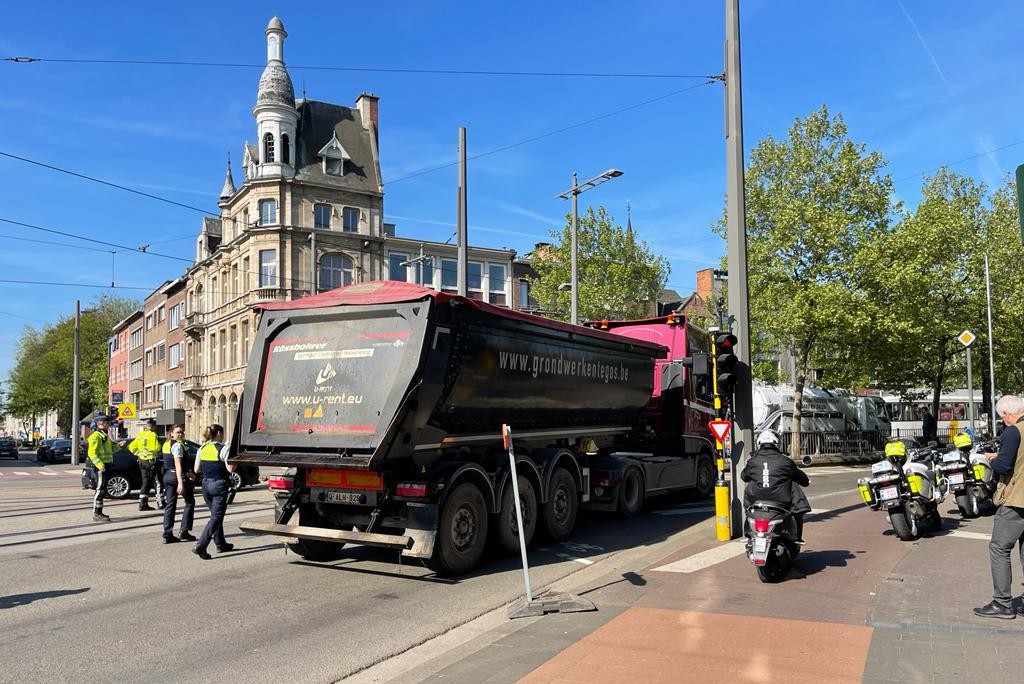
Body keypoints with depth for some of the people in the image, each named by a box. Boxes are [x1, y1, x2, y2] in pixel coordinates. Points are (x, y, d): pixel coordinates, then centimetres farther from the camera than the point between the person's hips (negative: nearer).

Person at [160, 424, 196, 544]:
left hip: (167, 475, 8)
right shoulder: (178, 445, -15)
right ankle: (184, 531, 2)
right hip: (178, 475, -8)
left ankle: (167, 535, 7)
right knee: (190, 502, 6)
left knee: (169, 505, 9)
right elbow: (178, 464, -22)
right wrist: (180, 482, -27)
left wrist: (188, 472, 32)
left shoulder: (166, 444, 15)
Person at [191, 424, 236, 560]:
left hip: (206, 484, 7)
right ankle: (200, 546, -15)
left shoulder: (202, 449, 6)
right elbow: (230, 469, -18)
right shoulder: (223, 449, -13)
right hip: (219, 485, -7)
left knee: (216, 515, 20)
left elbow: (196, 470, 9)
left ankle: (220, 544, 27)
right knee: (216, 517, -3)